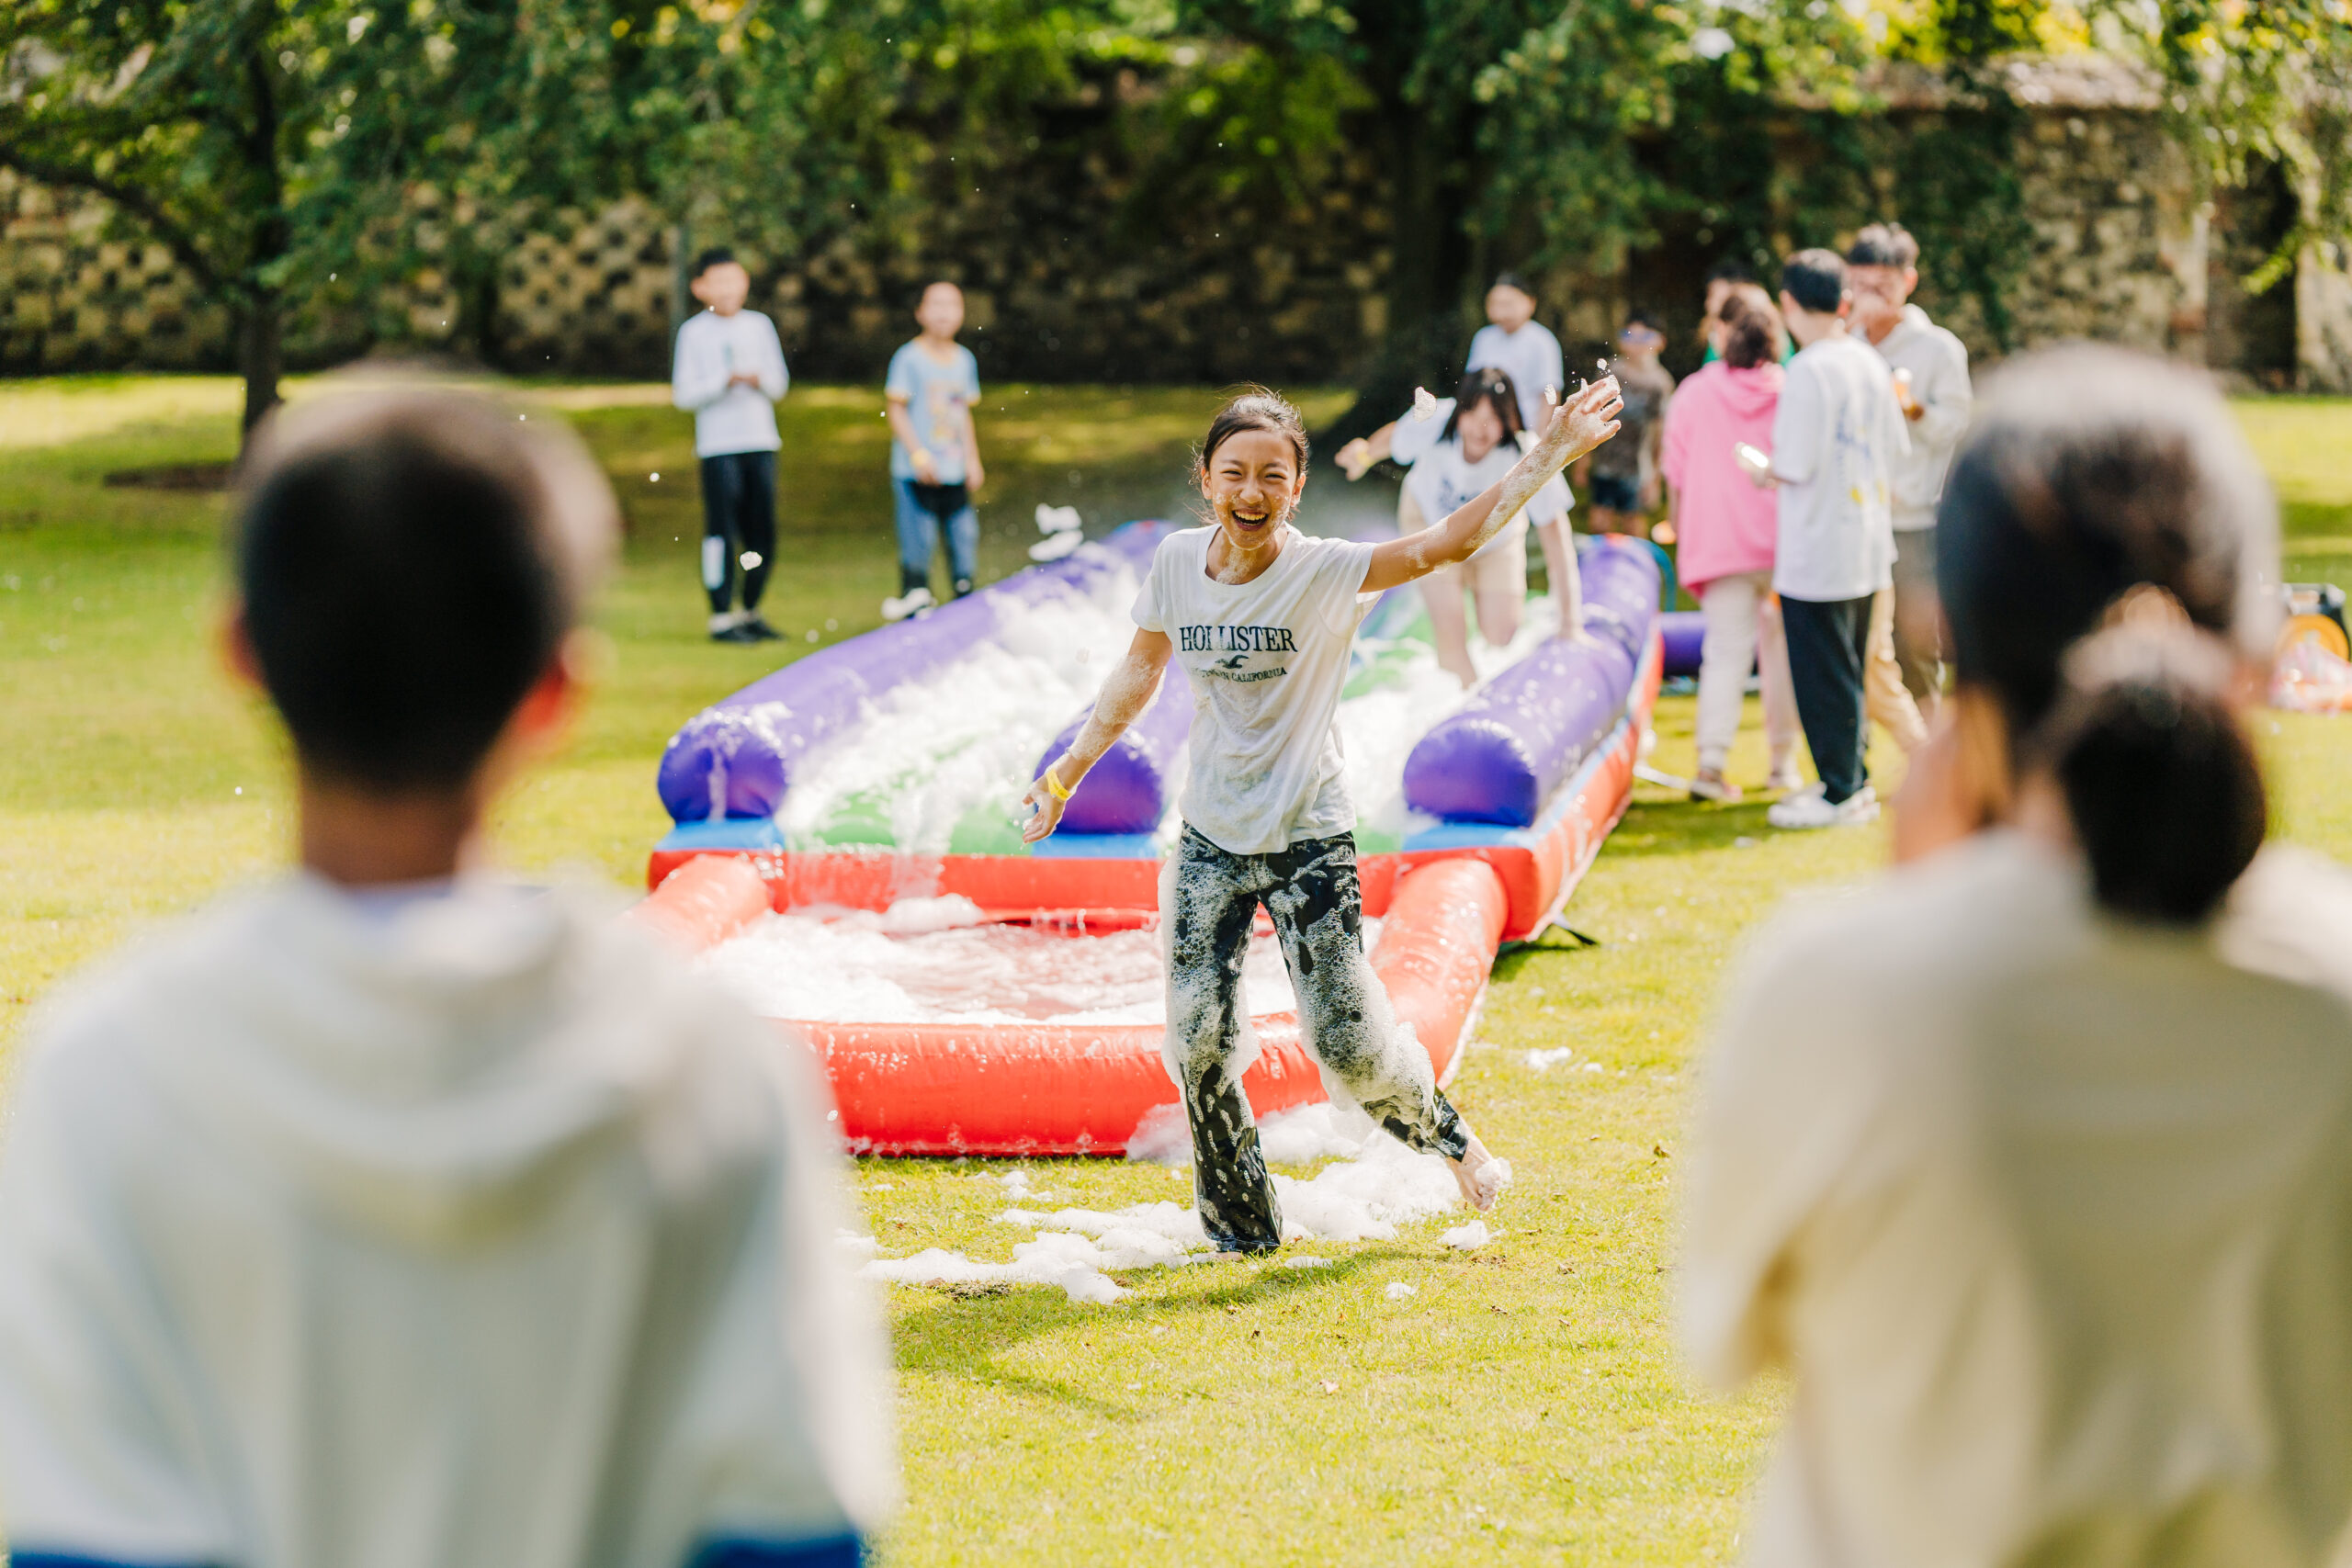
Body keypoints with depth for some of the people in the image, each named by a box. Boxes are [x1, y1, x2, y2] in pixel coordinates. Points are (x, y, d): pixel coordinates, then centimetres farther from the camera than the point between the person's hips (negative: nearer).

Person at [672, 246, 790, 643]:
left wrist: (760, 380, -10)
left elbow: (780, 383, 12)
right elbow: (682, 394, -5)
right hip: (718, 444, -4)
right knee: (721, 531, -7)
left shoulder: (759, 325, 12)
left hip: (760, 441, 4)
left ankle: (751, 611, 19)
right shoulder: (693, 332, 0)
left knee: (762, 532, 6)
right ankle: (722, 616, -2)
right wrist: (726, 381, -16)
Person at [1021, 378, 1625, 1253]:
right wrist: (1068, 771, 17)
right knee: (1199, 1043, -3)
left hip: (1310, 841, -4)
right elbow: (1141, 669, 15)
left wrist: (1551, 452, -40)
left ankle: (1446, 1136, 25)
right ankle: (1242, 1233, 16)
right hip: (1211, 840, 4)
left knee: (1350, 1049, -7)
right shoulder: (1178, 563, -3)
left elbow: (1448, 544, -30)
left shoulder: (1325, 574, -17)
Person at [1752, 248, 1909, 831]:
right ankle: (1855, 779, 24)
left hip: (1817, 555, -8)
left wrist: (1764, 471, -1)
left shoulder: (1809, 371, -18)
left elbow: (1795, 465, -20)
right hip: (1868, 546, 8)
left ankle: (1839, 794, 2)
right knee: (1849, 669, 18)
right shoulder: (1870, 363, 7)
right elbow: (1894, 450, 14)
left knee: (1822, 677, -1)